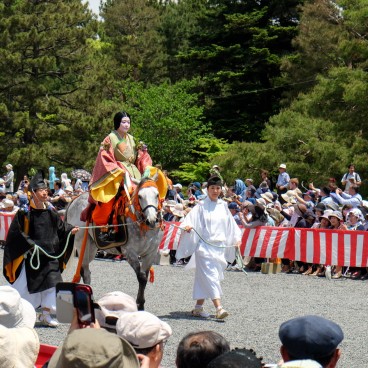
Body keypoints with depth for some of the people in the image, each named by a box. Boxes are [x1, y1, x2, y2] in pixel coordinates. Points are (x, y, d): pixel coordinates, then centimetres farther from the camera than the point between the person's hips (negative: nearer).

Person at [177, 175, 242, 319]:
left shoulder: (223, 206, 11)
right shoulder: (202, 206, -2)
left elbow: (230, 223, 19)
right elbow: (191, 218, -12)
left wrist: (236, 238, 12)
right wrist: (187, 226, -33)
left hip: (219, 246, 5)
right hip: (205, 245, -5)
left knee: (204, 278, 11)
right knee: (210, 276, -13)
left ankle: (198, 307, 18)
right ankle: (218, 308, -22)